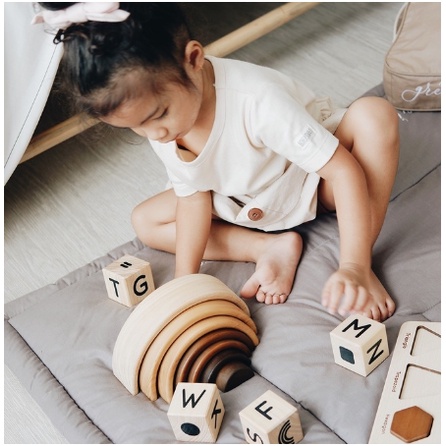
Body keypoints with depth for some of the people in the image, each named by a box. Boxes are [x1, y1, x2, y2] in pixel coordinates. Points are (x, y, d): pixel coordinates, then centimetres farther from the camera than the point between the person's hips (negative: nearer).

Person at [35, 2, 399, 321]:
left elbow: (344, 168, -38)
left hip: (315, 183, -5)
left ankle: (364, 263, -24)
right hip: (245, 204, 6)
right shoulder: (160, 124, -19)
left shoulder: (257, 100, -39)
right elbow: (193, 196, -10)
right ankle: (273, 249, -11)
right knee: (145, 221, -6)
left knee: (375, 115, -34)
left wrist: (353, 267, -45)